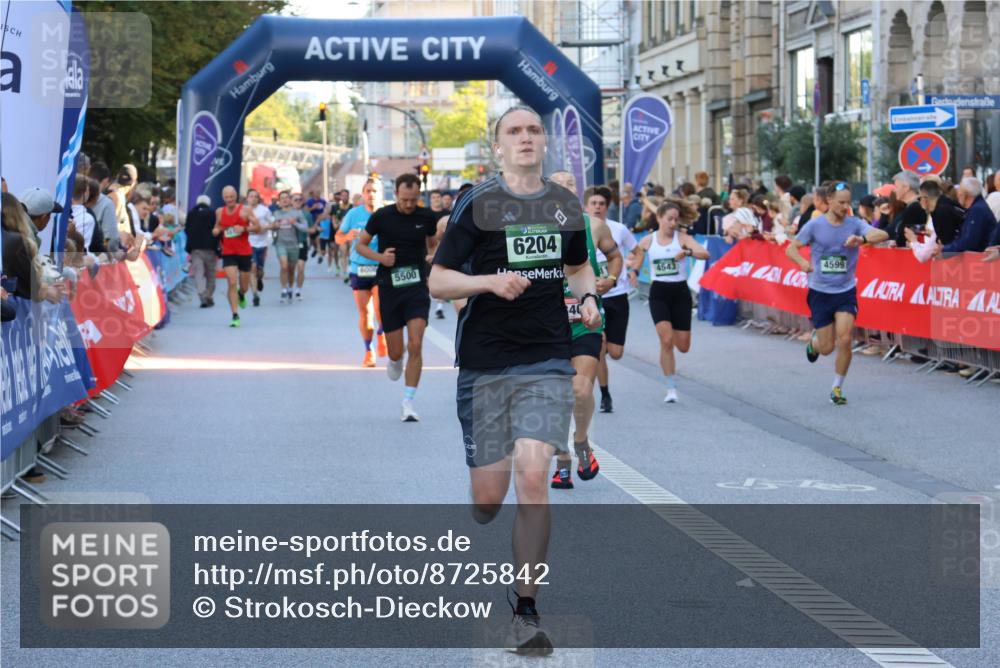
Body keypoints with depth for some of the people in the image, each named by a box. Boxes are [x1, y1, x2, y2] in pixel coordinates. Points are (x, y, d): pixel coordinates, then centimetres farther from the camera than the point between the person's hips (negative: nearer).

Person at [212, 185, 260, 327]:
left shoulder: (245, 210, -5)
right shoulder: (219, 212, 5)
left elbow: (258, 228, -6)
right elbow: (217, 227, 21)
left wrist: (244, 228, -22)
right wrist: (216, 231, -2)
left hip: (245, 252, -1)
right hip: (228, 253, 1)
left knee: (244, 286, 11)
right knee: (232, 283, -14)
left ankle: (241, 295, 50)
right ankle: (235, 316, -12)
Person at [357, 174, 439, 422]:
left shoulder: (427, 217, 0)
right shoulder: (382, 216, -5)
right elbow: (361, 245, 5)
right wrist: (380, 257, -13)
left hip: (417, 286, 0)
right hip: (389, 287, 0)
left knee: (415, 346, -14)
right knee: (396, 352, 4)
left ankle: (408, 402, -5)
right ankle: (395, 362, 43)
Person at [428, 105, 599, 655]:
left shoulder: (566, 206, 9)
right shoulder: (476, 204, -2)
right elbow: (437, 281, -2)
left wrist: (587, 296, 5)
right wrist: (489, 281, -19)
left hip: (546, 362, 1)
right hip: (484, 363, -1)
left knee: (532, 474, -16)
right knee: (488, 496, 1)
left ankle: (526, 612, -7)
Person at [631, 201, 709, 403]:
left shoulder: (682, 238, -4)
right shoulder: (647, 241, 1)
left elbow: (705, 254, -19)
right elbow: (635, 265, 13)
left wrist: (687, 252, -37)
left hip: (680, 292, 1)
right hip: (658, 293, -1)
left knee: (683, 346, 4)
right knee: (666, 340, -16)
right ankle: (671, 388, -5)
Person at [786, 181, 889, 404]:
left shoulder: (854, 224, -5)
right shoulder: (815, 225, -6)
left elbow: (883, 235, -20)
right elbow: (791, 248, -1)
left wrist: (861, 239, -40)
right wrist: (803, 262, -23)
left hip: (846, 292, 1)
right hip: (820, 292, -1)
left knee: (845, 340, -14)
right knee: (827, 347, 2)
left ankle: (837, 388, 4)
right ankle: (814, 340, 41)